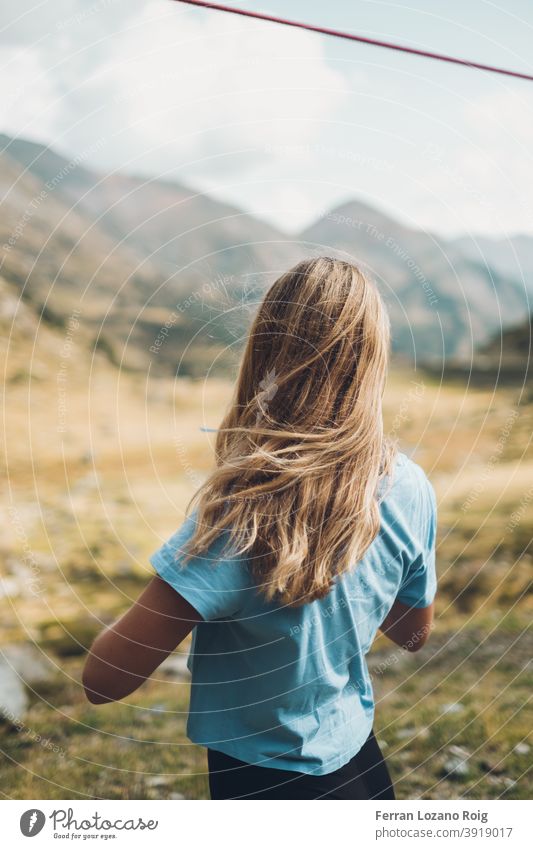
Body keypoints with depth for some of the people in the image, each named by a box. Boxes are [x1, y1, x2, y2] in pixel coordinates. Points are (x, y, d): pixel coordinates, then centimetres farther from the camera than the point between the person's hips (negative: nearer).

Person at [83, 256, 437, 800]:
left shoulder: (242, 509, -31)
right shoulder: (410, 489, -13)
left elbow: (104, 680, -26)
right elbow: (414, 633, 4)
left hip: (260, 778, -5)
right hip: (360, 760, 5)